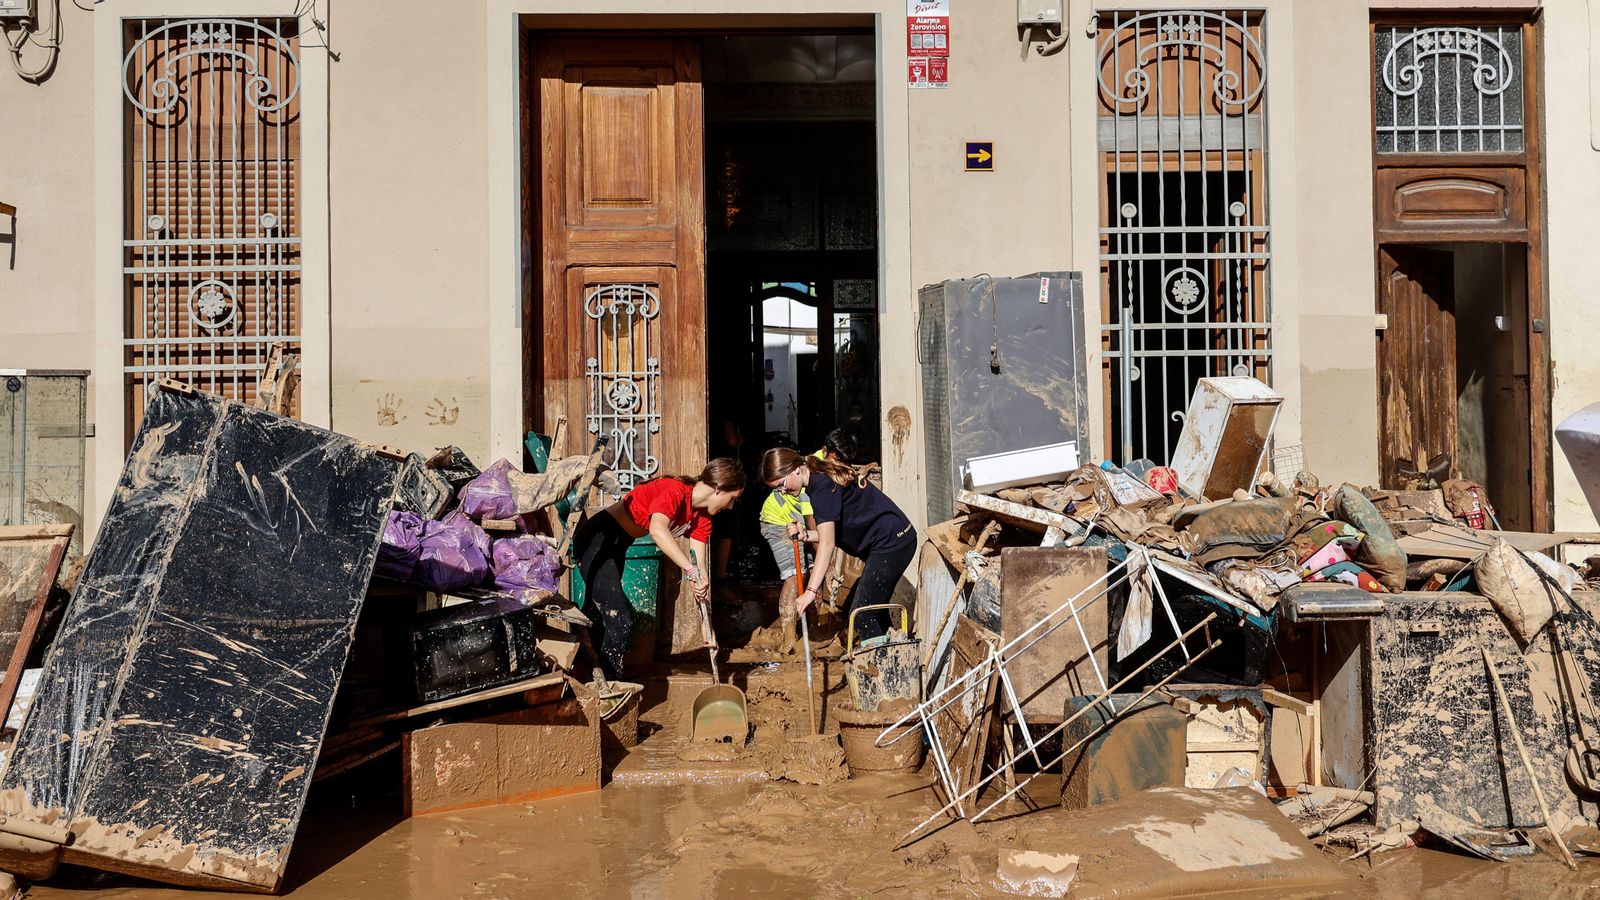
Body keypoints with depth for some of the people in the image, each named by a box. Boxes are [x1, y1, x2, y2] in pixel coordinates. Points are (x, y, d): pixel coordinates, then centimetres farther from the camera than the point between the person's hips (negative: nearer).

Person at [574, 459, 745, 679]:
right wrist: (691, 570, -49)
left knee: (597, 617, 18)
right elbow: (657, 531, -46)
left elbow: (701, 569, -1)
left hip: (616, 546, 9)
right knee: (620, 622, -11)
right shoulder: (674, 491, -25)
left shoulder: (702, 519, 0)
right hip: (596, 538, -9)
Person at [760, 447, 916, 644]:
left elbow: (827, 543, -24)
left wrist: (811, 590, -28)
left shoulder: (821, 485, -17)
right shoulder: (824, 478, 13)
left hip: (891, 542, -11)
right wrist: (805, 535, 0)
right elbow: (835, 534, 15)